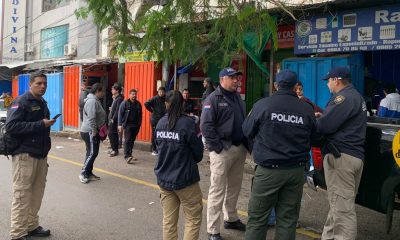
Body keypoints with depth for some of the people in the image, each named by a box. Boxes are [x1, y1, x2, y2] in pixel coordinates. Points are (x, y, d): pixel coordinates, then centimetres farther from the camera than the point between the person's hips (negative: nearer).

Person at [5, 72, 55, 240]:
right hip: (24, 155, -8)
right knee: (22, 195, -3)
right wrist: (40, 124, -21)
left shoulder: (42, 103, 15)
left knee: (37, 192, 11)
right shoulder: (21, 102, -10)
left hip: (41, 155, 8)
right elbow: (11, 127, -21)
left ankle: (32, 226, 23)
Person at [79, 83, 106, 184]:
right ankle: (83, 173, 1)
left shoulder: (95, 100, 16)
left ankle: (89, 173, 21)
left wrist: (96, 132, 24)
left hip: (93, 131, 11)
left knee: (91, 153, 14)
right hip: (90, 132, -11)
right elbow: (91, 119, -24)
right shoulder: (92, 101, -17)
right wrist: (94, 133, -22)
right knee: (92, 153, -7)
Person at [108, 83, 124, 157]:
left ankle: (115, 150, 1)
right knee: (111, 134, 13)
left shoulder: (119, 99, -13)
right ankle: (114, 149, 22)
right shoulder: (115, 98, 16)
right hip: (111, 119, 9)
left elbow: (117, 110, -18)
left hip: (114, 120, -9)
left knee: (111, 134, -7)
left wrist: (113, 119, -18)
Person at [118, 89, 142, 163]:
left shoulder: (138, 104, 11)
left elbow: (140, 115, 17)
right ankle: (127, 156, -16)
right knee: (127, 140, -11)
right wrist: (120, 124, -9)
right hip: (127, 125, -5)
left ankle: (129, 155, 20)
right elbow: (120, 114, -3)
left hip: (136, 125, 5)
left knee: (132, 140, 9)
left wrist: (139, 124, 12)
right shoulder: (125, 103, -2)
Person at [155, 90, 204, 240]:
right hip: (184, 179, -5)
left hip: (164, 178, 5)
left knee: (168, 220, 12)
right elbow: (198, 152, -9)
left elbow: (159, 147, 9)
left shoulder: (160, 123, 0)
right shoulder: (187, 123, -16)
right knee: (193, 219, 9)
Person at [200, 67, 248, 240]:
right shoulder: (213, 99, -9)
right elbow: (206, 126, -16)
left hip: (240, 148, 8)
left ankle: (231, 219, 36)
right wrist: (218, 147, -17)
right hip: (222, 150, -8)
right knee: (218, 191, -3)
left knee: (234, 187, 18)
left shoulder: (237, 97, 15)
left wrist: (245, 143, 12)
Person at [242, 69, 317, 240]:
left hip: (269, 170, -3)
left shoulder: (263, 105, -9)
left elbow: (247, 132, 3)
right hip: (296, 171, 3)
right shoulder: (307, 109, -1)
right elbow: (312, 138, 11)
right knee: (288, 219, 12)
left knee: (257, 218, 7)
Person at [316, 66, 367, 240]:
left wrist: (314, 120, 0)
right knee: (339, 204, 16)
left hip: (341, 156, -11)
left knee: (342, 208, -9)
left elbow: (325, 126, -20)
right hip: (354, 155, 11)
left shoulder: (344, 97, -13)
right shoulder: (355, 96, 21)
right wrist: (323, 116, 11)